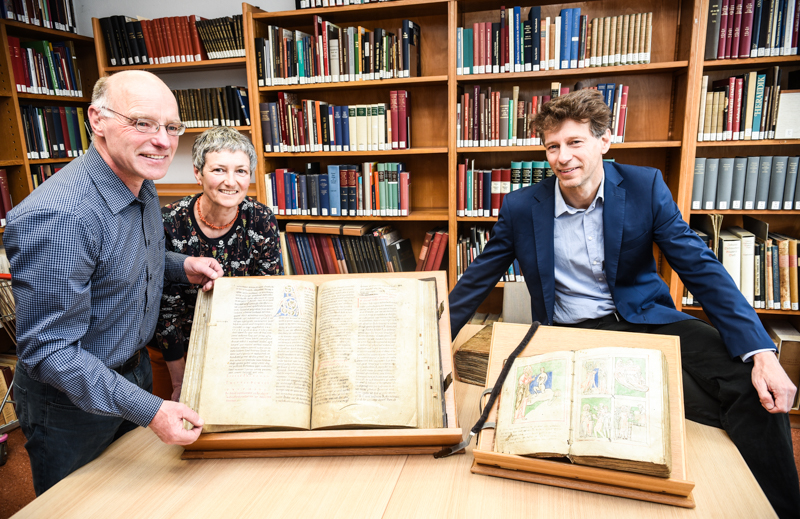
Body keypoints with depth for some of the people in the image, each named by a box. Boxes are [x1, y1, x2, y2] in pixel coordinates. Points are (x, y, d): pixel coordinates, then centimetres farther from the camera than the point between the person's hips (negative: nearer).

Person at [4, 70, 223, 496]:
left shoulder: (142, 185, -4)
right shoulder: (56, 217, -33)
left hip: (134, 374, 7)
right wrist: (148, 410, -31)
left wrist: (182, 267, -3)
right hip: (72, 401, -7)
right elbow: (48, 350, -29)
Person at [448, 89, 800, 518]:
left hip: (643, 317, 2)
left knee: (754, 385, -18)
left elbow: (701, 268, -6)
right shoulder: (521, 208, -5)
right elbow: (477, 280, 2)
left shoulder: (645, 187, -4)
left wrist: (761, 352, -17)